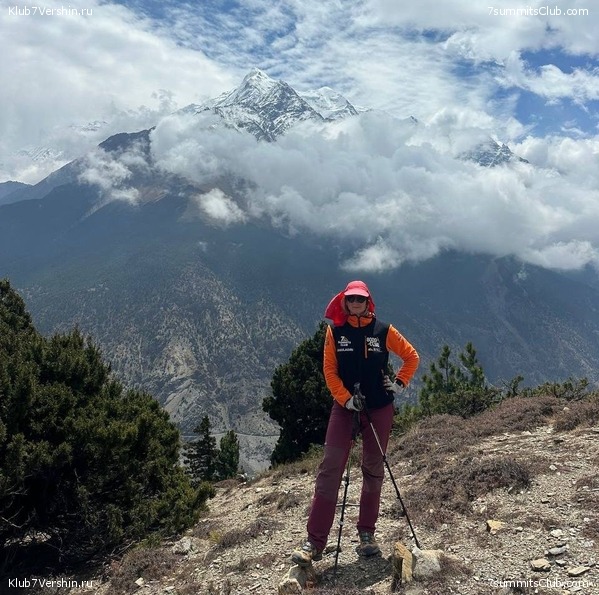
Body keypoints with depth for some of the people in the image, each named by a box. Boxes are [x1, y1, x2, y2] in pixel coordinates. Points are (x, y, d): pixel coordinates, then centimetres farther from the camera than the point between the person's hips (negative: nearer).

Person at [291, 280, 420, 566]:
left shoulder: (383, 331, -1)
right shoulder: (335, 331, 0)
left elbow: (412, 357, 9)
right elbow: (329, 370, -1)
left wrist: (399, 383, -1)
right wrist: (345, 398, -11)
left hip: (379, 408, 1)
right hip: (344, 406, 0)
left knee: (373, 470, 9)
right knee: (329, 469, -8)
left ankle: (367, 533, 24)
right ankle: (314, 542, -5)